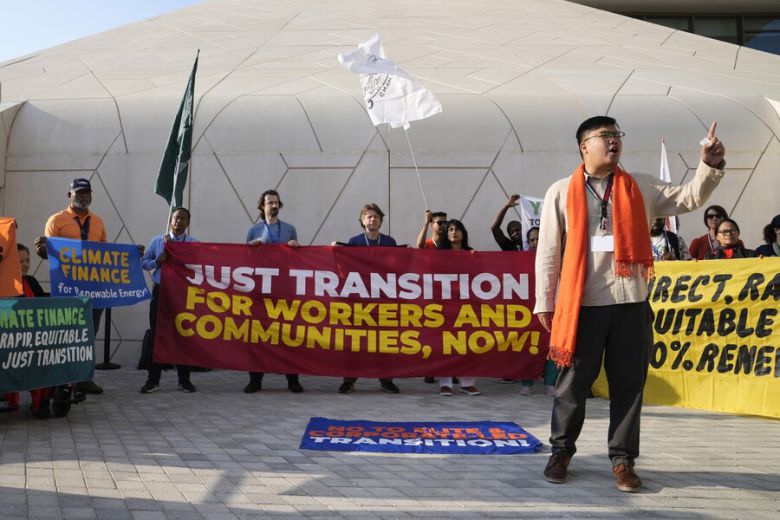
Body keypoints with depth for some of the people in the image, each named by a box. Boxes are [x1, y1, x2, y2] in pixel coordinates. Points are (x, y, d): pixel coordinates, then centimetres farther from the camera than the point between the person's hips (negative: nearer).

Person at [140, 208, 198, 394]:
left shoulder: (195, 244, 2)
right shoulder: (157, 241, 9)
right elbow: (143, 262, 10)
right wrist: (157, 261, -8)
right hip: (160, 292, 2)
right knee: (157, 335, 4)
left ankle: (184, 380, 14)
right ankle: (153, 380, 11)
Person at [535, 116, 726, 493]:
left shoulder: (642, 188, 11)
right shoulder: (561, 192, 3)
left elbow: (689, 198, 8)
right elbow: (548, 251, 2)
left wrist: (710, 166, -10)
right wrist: (544, 301, -1)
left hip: (630, 302, 2)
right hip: (581, 303, -2)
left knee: (628, 383, 7)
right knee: (573, 382, 6)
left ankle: (622, 459, 20)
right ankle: (561, 452, 23)